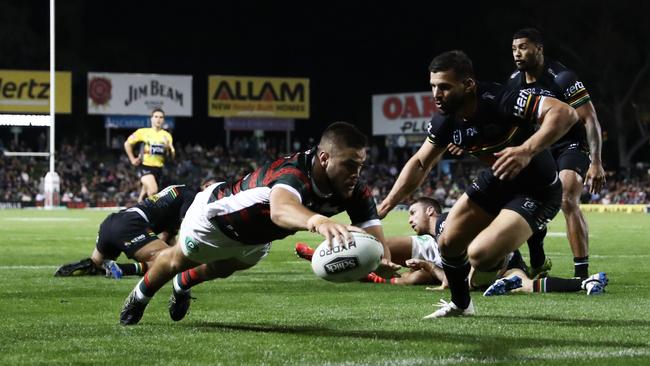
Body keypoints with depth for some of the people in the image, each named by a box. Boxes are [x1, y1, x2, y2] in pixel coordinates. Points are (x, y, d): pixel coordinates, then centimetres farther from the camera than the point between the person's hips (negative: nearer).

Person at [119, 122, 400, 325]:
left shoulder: (355, 192, -31)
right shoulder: (294, 172, -51)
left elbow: (374, 235, -39)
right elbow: (280, 209, -74)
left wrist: (382, 257, -65)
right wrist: (317, 221, -97)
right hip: (217, 213, -6)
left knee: (222, 270, 36)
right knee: (177, 260, 25)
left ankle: (182, 285, 68)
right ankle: (139, 297, 55)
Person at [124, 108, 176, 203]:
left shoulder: (167, 136, 9)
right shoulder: (143, 132, 0)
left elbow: (172, 156, 8)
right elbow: (127, 143, 8)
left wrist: (168, 148, -13)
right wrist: (132, 159, 1)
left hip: (158, 168, 4)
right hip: (145, 166, -4)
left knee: (144, 195, 10)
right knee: (153, 190, -27)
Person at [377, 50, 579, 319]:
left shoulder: (500, 102, -32)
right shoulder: (445, 120, -9)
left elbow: (565, 113, -40)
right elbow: (420, 163, 7)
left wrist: (528, 150, -52)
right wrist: (386, 205, -2)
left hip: (537, 192, -7)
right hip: (496, 181, 7)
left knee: (479, 256, -23)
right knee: (448, 244, 7)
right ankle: (460, 305, 36)